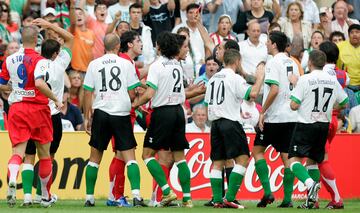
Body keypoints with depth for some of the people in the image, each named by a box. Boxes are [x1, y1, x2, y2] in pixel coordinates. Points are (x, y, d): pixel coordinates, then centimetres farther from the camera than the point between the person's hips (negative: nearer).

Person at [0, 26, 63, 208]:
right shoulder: (39, 61, -10)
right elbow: (39, 83, -26)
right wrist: (56, 99, -16)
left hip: (16, 108, 3)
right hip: (38, 108, -3)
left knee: (18, 150, -5)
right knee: (44, 153, 12)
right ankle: (45, 196, 20)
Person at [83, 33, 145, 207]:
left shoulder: (94, 64, 4)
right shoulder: (126, 64, 0)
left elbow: (88, 93, 4)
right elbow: (132, 94, 0)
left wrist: (87, 117, 12)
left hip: (101, 113, 1)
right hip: (122, 113, -1)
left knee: (94, 158, 12)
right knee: (130, 157, 0)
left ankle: (89, 198, 13)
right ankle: (136, 195, -14)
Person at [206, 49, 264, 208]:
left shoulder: (213, 79, 15)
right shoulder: (235, 78, -7)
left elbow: (208, 103, 19)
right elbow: (252, 94, -18)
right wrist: (259, 78, -2)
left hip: (215, 122, 7)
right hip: (230, 122, -7)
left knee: (217, 162, 8)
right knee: (242, 159, -5)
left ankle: (217, 200, 2)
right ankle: (229, 198, -14)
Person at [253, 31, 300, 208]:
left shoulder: (273, 62, -10)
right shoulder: (292, 63, 12)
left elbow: (274, 90, -19)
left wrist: (263, 112, -13)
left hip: (274, 117, -7)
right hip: (291, 117, 7)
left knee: (257, 150, 5)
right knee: (286, 157, 6)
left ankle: (267, 192, -7)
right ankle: (287, 199, 2)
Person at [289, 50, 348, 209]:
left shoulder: (305, 79, -11)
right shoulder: (333, 81, 4)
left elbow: (294, 105, -13)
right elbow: (344, 102, 14)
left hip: (305, 124, -6)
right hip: (324, 126, 6)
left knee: (294, 159, -7)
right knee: (312, 161, 17)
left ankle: (310, 183, -33)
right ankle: (313, 200, 9)